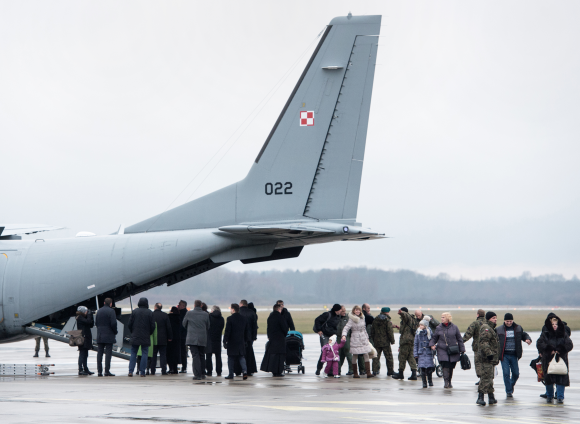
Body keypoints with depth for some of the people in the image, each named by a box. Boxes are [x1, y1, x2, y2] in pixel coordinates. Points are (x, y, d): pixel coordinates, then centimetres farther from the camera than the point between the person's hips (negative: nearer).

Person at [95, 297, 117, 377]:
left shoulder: (99, 311, 11)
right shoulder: (111, 311, -8)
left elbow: (96, 322, 11)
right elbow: (113, 323, -15)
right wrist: (115, 332, 0)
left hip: (100, 335, 5)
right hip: (109, 335, -5)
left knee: (99, 353, 7)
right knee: (108, 353, -4)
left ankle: (99, 371, 4)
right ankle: (107, 371, -9)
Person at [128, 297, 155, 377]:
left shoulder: (134, 311, -1)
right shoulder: (149, 313, -4)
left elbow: (129, 324, 0)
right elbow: (152, 326, -2)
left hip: (135, 337, 1)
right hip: (145, 337, -1)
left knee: (133, 353, 7)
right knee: (144, 353, 5)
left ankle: (130, 371, -2)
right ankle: (142, 372, 2)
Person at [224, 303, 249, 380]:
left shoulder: (230, 319, -11)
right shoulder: (244, 319, 8)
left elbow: (227, 331, -12)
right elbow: (247, 331, 13)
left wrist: (225, 341, -6)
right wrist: (246, 341, 21)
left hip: (232, 342, -5)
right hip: (241, 342, 5)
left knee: (231, 359, 3)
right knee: (241, 357, 9)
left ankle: (230, 375, 4)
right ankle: (244, 371, -9)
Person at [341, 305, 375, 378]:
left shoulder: (362, 318, 11)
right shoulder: (351, 319, -7)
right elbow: (346, 328, -15)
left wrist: (367, 337, 23)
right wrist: (344, 335, -32)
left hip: (363, 339, 5)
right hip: (355, 339, -5)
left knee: (366, 355, -3)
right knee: (355, 356, 0)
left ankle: (368, 373, -7)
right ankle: (355, 373, 9)